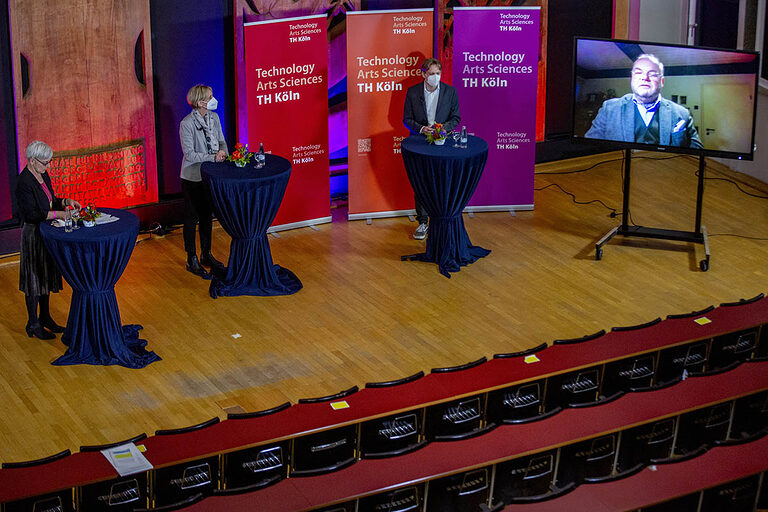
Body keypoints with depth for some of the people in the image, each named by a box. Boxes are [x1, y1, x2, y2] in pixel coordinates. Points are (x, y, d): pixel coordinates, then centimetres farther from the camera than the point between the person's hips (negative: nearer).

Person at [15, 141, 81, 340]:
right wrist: (58, 214, -26)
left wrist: (66, 201, -2)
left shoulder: (42, 174, 5)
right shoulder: (24, 182, -23)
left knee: (46, 276, 18)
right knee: (34, 279, 2)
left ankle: (45, 318, 31)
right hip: (33, 235, -9)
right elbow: (31, 214, -25)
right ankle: (33, 324, 13)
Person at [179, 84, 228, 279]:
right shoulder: (187, 124, -19)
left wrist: (223, 151, -10)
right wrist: (213, 157, -26)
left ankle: (206, 255, 31)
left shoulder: (214, 118, 0)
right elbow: (190, 154, -21)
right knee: (191, 218, 5)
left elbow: (222, 140, 12)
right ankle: (192, 260, 15)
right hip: (193, 177, -6)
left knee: (207, 216, 17)